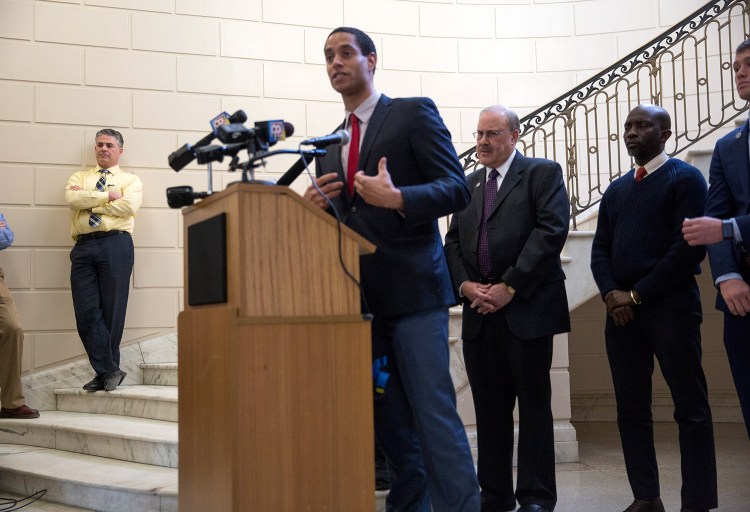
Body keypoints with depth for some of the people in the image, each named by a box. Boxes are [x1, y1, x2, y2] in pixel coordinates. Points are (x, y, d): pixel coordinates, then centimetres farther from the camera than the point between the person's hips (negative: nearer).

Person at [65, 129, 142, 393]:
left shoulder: (130, 180, 14)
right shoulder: (79, 177, 22)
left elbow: (127, 207, -7)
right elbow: (72, 199, 0)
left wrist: (88, 200, -1)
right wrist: (108, 195, -4)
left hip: (115, 245, -3)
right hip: (83, 246, 3)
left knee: (112, 311, -2)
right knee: (86, 312, -6)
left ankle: (106, 372, 7)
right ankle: (109, 371, -1)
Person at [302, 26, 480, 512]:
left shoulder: (414, 112, 2)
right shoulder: (330, 147, 20)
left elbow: (457, 188, -6)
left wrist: (397, 198, -22)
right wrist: (318, 206, 1)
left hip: (412, 289, -6)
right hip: (361, 297, 6)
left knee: (433, 411, -11)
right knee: (389, 417, 8)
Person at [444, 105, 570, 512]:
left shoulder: (543, 173, 2)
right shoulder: (468, 184, 19)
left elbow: (551, 230, -10)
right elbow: (452, 242, 15)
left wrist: (509, 286, -14)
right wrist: (465, 286, -4)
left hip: (526, 309, -5)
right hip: (479, 312, 5)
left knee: (534, 405, 1)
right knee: (489, 408, 8)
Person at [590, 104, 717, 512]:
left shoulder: (685, 178, -1)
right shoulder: (616, 190, 18)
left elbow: (690, 246, -12)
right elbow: (600, 249, 13)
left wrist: (638, 294, -12)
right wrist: (611, 293, -6)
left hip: (670, 306, -6)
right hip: (621, 310, 6)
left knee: (690, 407, -3)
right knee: (631, 409, 6)